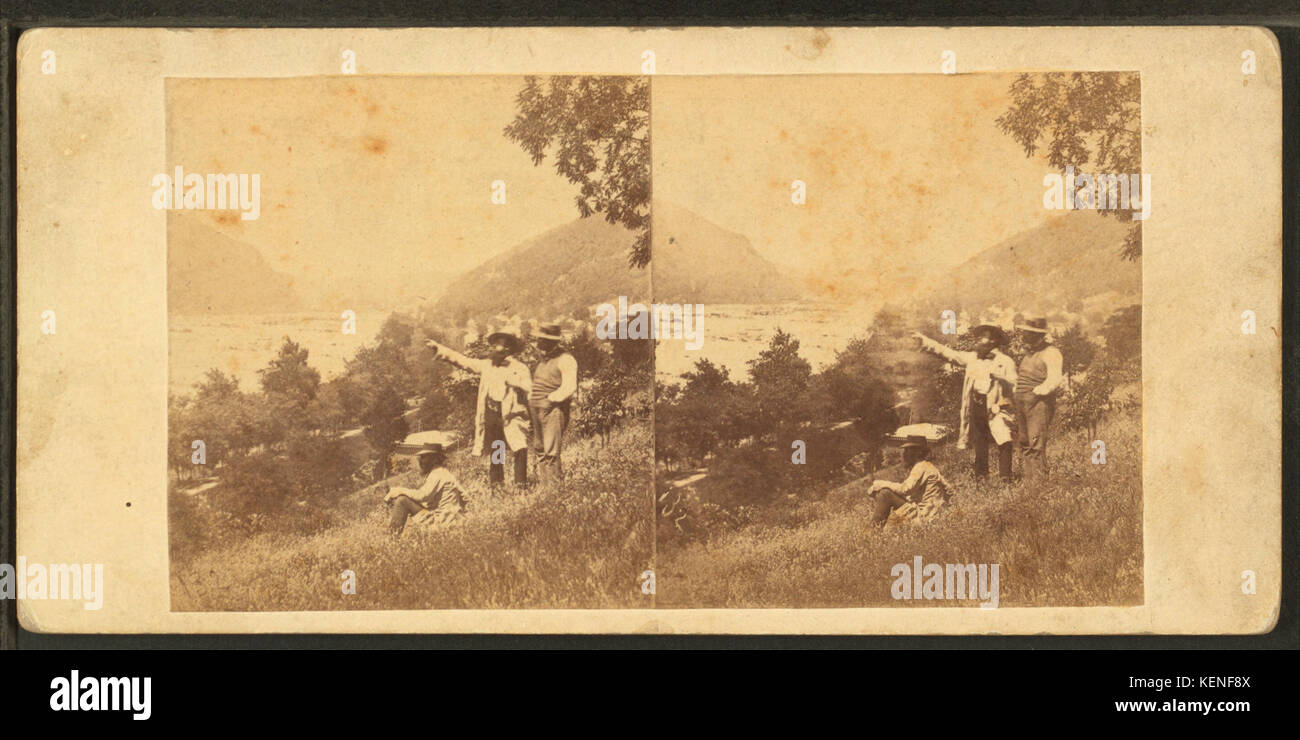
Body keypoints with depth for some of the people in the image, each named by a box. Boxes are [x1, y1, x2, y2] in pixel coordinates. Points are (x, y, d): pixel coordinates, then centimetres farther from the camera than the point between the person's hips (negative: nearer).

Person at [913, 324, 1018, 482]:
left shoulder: (1005, 361, 0)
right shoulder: (972, 358, 15)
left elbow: (1014, 385, -6)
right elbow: (948, 353, 18)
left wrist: (998, 376, -22)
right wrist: (925, 341, 16)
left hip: (996, 407, -5)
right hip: (977, 405, 5)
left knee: (1004, 442, -17)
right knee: (980, 445, 10)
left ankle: (1005, 478, -14)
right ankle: (980, 477, 18)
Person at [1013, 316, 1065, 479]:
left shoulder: (1050, 353, -6)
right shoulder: (1030, 353, 22)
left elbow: (1054, 380, -16)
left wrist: (1036, 392, -16)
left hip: (1039, 403, -9)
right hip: (1022, 403, 9)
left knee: (1036, 446, -13)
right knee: (1024, 445, 6)